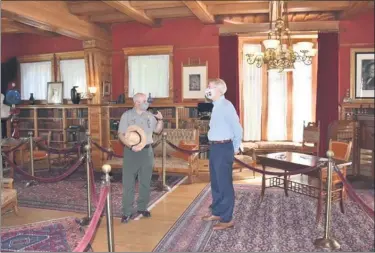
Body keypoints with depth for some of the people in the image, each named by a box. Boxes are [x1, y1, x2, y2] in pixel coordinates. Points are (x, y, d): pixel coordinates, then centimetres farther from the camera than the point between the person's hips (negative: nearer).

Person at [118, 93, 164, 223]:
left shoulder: (150, 116, 8)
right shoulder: (127, 115, -3)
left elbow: (158, 130, 17)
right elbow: (121, 134, -6)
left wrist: (160, 120, -1)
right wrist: (131, 146, -20)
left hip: (147, 151, 4)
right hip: (131, 151, -3)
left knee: (145, 182, 10)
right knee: (128, 183, -1)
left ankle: (142, 207, 24)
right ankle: (127, 212, 7)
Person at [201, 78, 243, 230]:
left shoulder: (226, 106, -16)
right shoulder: (216, 106, 13)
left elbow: (237, 128, -18)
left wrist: (236, 148, -6)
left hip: (223, 148, -10)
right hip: (215, 147, 10)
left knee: (224, 184, -1)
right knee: (215, 182, 18)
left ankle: (227, 219, 10)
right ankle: (217, 212, 33)